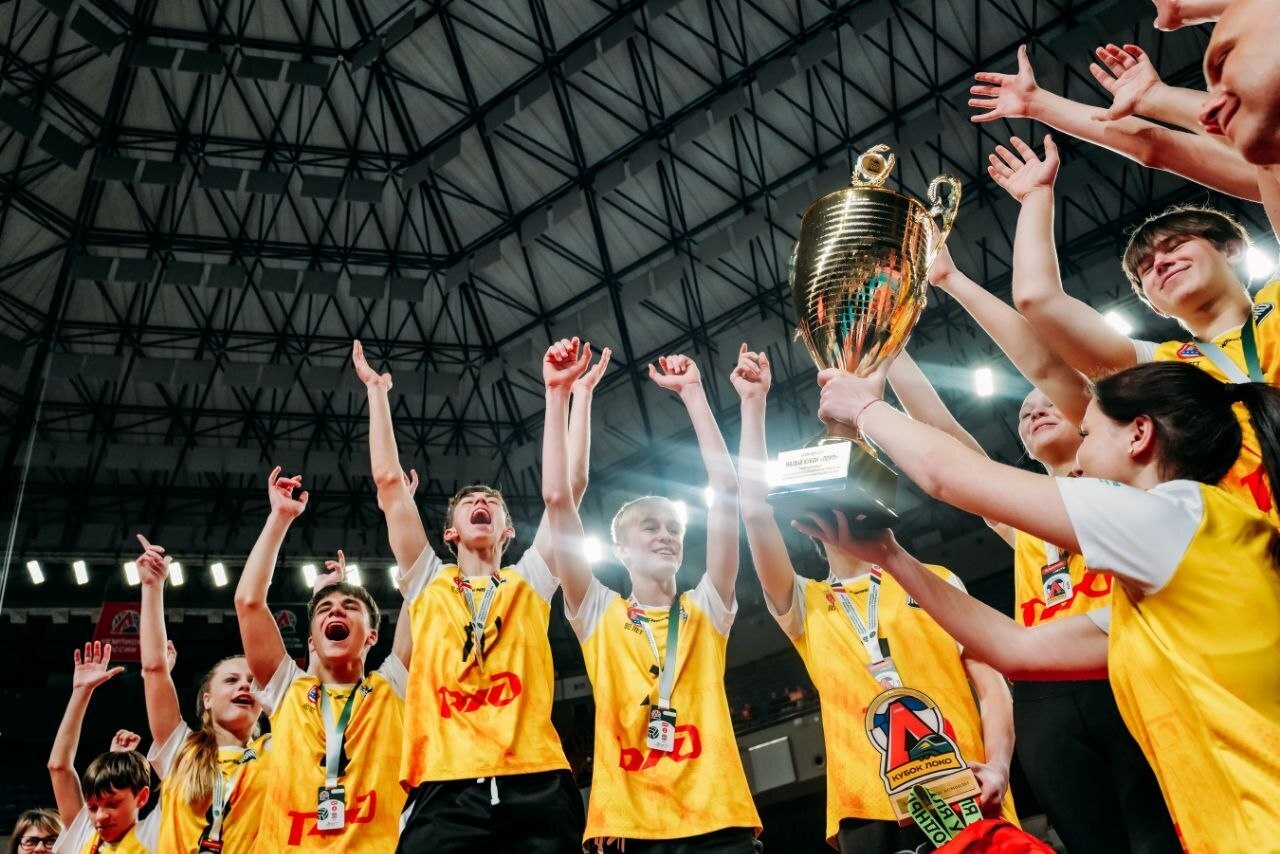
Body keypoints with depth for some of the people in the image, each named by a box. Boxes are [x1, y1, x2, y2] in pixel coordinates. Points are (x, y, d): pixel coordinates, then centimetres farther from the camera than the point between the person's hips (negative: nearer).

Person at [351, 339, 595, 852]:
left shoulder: (529, 582, 20)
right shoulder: (428, 583, 20)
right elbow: (389, 482, 17)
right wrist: (377, 392, 22)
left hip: (534, 787, 0)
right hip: (444, 791, 0)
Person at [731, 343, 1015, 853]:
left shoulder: (935, 581, 14)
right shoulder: (804, 606, 14)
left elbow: (989, 680, 7)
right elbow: (755, 510, 2)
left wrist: (997, 764, -11)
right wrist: (754, 403, 3)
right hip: (868, 810, 0)